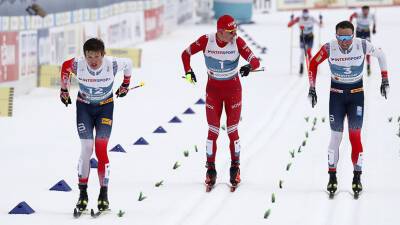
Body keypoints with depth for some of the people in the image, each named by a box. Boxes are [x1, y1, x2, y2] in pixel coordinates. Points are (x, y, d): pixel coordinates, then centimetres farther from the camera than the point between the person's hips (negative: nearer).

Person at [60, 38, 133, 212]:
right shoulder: (78, 64, -25)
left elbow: (128, 64, -4)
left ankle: (104, 194, -3)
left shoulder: (112, 64, -27)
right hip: (84, 107, 1)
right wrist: (64, 90, 10)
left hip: (105, 107, -1)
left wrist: (125, 84, 11)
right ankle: (82, 194, 2)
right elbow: (65, 67, 0)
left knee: (101, 149, -11)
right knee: (86, 149, -8)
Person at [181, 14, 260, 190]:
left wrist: (249, 66, -43)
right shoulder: (206, 41, -18)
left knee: (232, 131, 2)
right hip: (213, 90, 0)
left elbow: (255, 61, -20)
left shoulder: (237, 42, -18)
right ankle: (210, 170, 15)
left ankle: (235, 168, 19)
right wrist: (188, 72, -18)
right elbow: (186, 54, -4)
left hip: (233, 90, 0)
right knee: (213, 131, 2)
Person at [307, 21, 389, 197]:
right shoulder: (329, 48, -18)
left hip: (356, 93, 0)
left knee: (355, 136, -5)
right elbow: (313, 64, 0)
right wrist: (312, 88, 0)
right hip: (336, 93, 0)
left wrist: (385, 80, 3)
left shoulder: (362, 45, -18)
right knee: (336, 136, -1)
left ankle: (357, 177, 3)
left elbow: (380, 55, 2)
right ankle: (332, 177, 8)